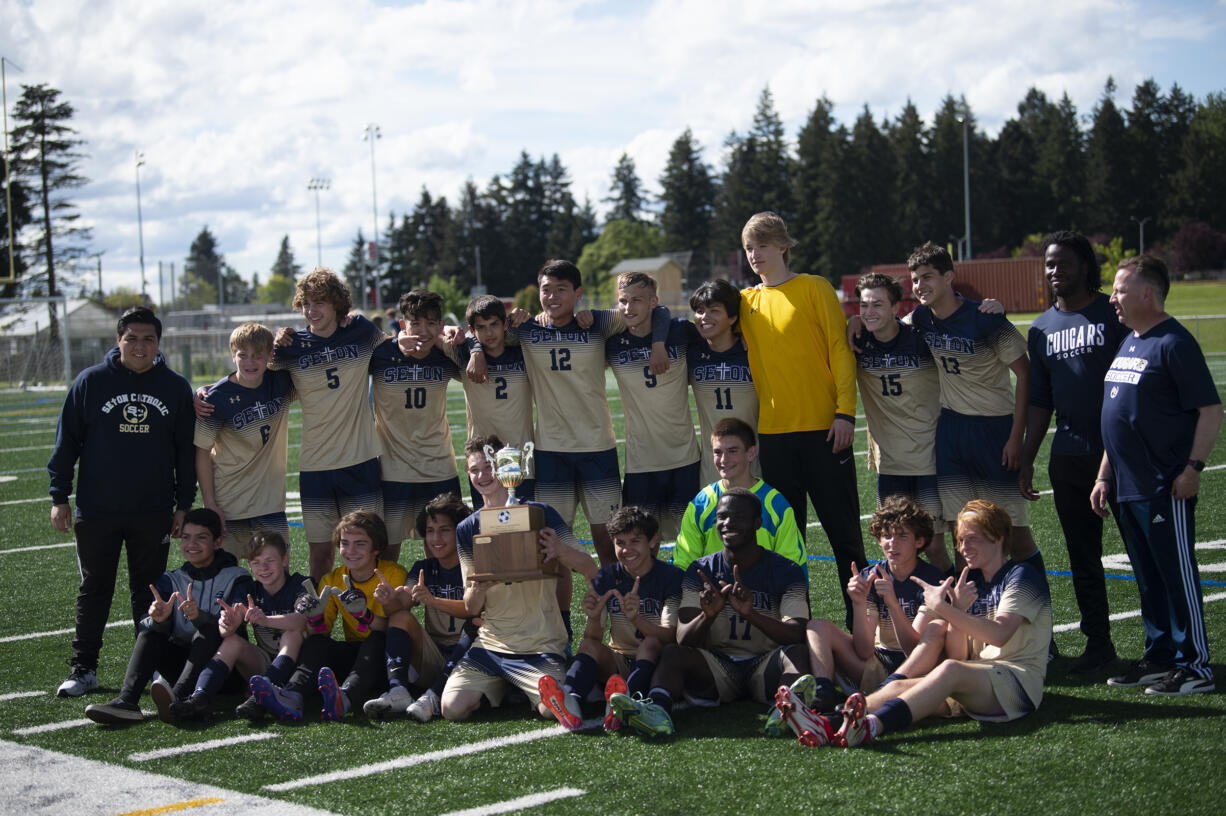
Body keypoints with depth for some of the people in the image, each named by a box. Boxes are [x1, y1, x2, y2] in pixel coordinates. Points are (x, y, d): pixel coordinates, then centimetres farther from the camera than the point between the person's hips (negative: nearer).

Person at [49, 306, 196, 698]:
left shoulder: (176, 388, 3)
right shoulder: (91, 382, -2)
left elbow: (187, 452, 9)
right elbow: (66, 441, 2)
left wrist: (184, 505, 6)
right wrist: (59, 497, -2)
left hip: (154, 514, 1)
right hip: (96, 512, -1)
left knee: (149, 592, 8)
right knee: (94, 591, 6)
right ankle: (83, 670, 14)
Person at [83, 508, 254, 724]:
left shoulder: (236, 579, -2)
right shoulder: (170, 581, 10)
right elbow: (148, 630, -3)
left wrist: (200, 616, -38)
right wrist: (159, 619, -29)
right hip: (182, 661, 4)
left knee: (209, 631, -31)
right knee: (150, 631, -18)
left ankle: (178, 699, -53)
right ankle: (126, 701, -38)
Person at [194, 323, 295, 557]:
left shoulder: (280, 383, -4)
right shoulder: (217, 397, -13)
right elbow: (202, 452, -7)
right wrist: (210, 504, -10)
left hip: (271, 500, 3)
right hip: (229, 502, -3)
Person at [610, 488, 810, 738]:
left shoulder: (786, 572, 2)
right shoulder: (701, 571, 8)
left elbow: (795, 635, -13)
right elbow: (683, 640, -3)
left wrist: (750, 613, -30)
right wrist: (708, 615, -26)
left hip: (766, 666, -1)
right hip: (717, 666, 2)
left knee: (796, 653, -31)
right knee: (673, 653, -25)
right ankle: (658, 710, -54)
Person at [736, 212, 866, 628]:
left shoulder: (814, 288, 0)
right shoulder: (746, 302, 11)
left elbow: (840, 349, -4)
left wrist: (845, 411, -13)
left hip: (822, 428, -4)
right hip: (773, 433, 4)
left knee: (843, 531, 0)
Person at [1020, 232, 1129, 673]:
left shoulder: (1114, 314, -3)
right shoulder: (1042, 328, 13)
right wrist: (1026, 461, 13)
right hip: (1068, 457, 5)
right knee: (1082, 556, 9)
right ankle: (1098, 643, 18)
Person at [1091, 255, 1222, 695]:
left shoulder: (1174, 343, -12)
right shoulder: (1128, 343, 16)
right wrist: (1105, 475, 20)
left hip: (1167, 489, -9)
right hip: (1128, 488, 9)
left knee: (1178, 575, -3)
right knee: (1148, 577, 15)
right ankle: (1160, 656, 24)